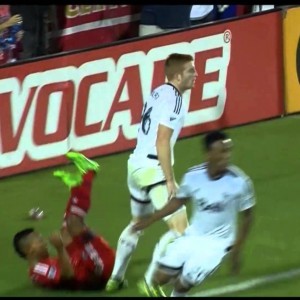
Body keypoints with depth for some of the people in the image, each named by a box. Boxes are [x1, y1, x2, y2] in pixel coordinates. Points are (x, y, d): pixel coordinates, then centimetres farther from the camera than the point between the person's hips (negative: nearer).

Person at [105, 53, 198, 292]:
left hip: (136, 165, 10)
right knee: (180, 227, -10)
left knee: (137, 223, 28)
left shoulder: (159, 93, 13)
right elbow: (162, 142, -20)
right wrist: (170, 180, -20)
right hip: (153, 168, -10)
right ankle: (151, 281, -12)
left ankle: (115, 278, 36)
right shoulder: (173, 99, -14)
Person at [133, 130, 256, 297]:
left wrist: (236, 251, -4)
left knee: (183, 283, -14)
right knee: (160, 278, -2)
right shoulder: (193, 176, -12)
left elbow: (247, 217, -5)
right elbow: (178, 201, 8)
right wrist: (149, 220, 9)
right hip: (192, 236, 3)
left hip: (218, 243, -3)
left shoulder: (239, 182, -20)